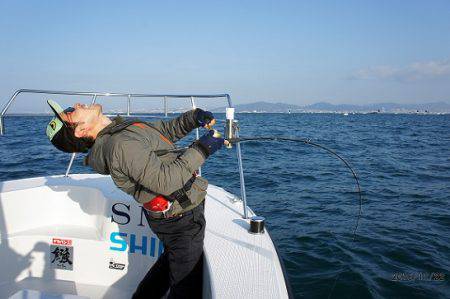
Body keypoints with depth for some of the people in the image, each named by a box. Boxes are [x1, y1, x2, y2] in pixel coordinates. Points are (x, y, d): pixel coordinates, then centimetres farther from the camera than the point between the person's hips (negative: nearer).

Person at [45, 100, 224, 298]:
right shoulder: (121, 144, -27)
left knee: (173, 257, 31)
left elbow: (169, 129, 13)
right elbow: (166, 181, -33)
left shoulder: (123, 126, 4)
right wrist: (200, 150, -23)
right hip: (181, 220, -9)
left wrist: (194, 117, -4)